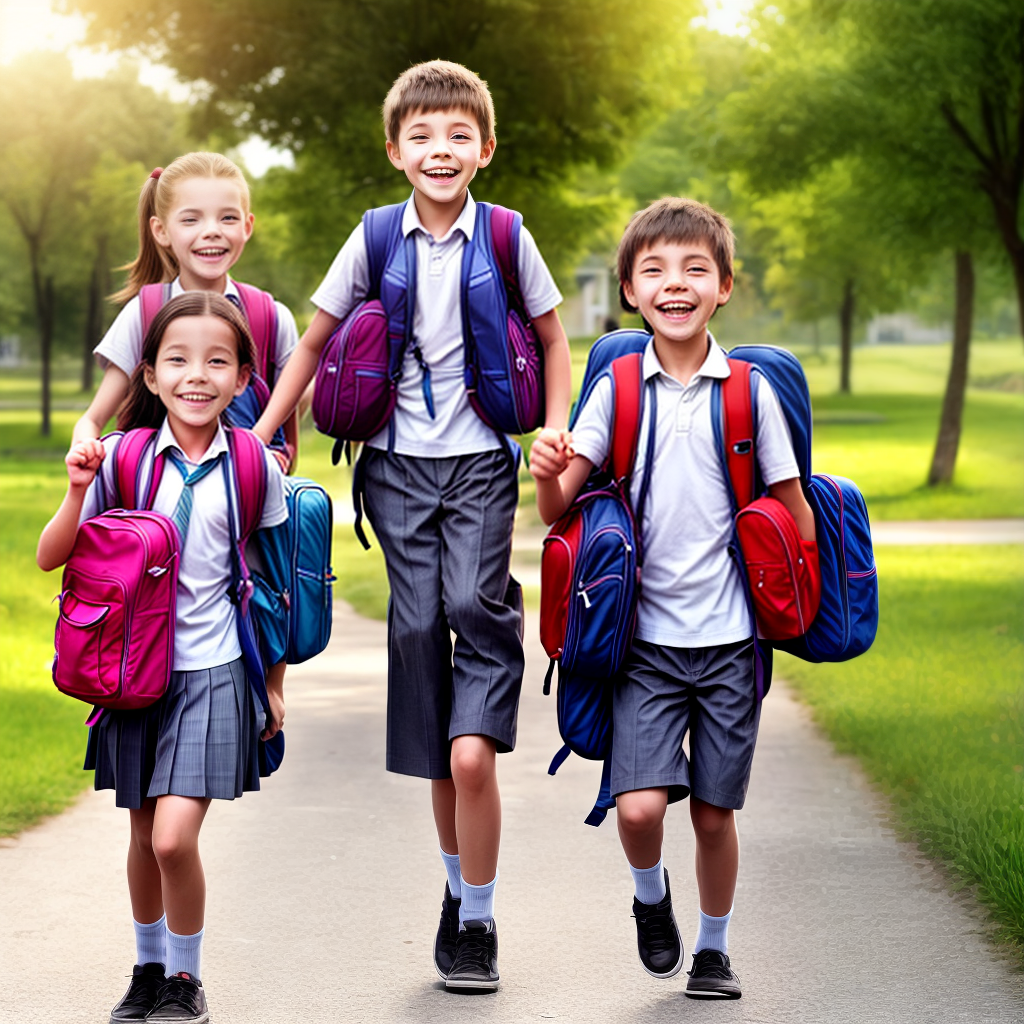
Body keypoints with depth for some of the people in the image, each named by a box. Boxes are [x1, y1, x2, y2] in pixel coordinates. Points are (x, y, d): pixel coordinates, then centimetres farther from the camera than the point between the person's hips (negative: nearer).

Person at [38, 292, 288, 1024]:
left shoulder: (255, 469, -4)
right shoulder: (124, 458, -3)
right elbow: (51, 558, 1)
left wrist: (273, 684, 8)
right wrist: (79, 493, -15)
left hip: (213, 671, -2)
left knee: (174, 837, -13)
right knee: (145, 835, 14)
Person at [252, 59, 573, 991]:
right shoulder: (376, 239, 3)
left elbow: (552, 335, 15)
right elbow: (315, 340, 11)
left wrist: (557, 424, 2)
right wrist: (261, 436, 6)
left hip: (481, 457, -2)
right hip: (399, 461, 2)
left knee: (474, 601, -20)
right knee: (417, 620, -6)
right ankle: (461, 882, 8)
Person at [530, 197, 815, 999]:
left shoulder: (749, 393, -2)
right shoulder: (617, 390, 0)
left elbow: (795, 511, 7)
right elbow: (558, 510, -4)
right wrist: (549, 473, -24)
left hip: (728, 638, 0)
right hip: (645, 637, 0)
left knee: (714, 811, 7)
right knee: (638, 804, -12)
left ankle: (714, 948, 30)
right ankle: (651, 896, 20)